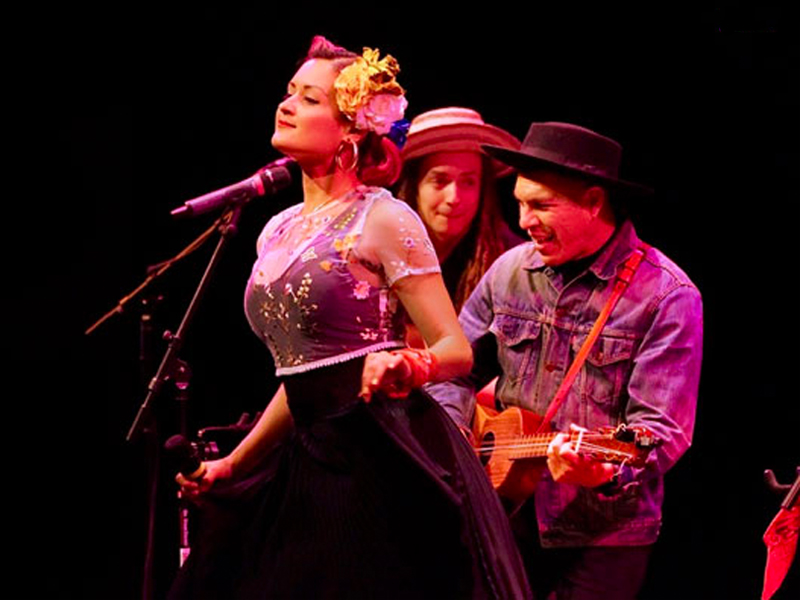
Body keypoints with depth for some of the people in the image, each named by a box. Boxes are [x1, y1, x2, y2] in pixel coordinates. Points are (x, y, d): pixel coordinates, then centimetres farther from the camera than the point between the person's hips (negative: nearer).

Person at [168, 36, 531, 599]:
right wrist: (234, 463, 24)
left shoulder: (382, 220, -6)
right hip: (311, 463, 7)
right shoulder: (279, 232, 15)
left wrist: (401, 366, -29)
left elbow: (456, 350, -8)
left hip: (387, 461, -7)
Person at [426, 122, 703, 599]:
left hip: (602, 536, -5)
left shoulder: (667, 296, -13)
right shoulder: (510, 271, 4)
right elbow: (456, 370, 14)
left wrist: (607, 472, -34)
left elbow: (662, 429, -17)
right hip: (507, 520, 5)